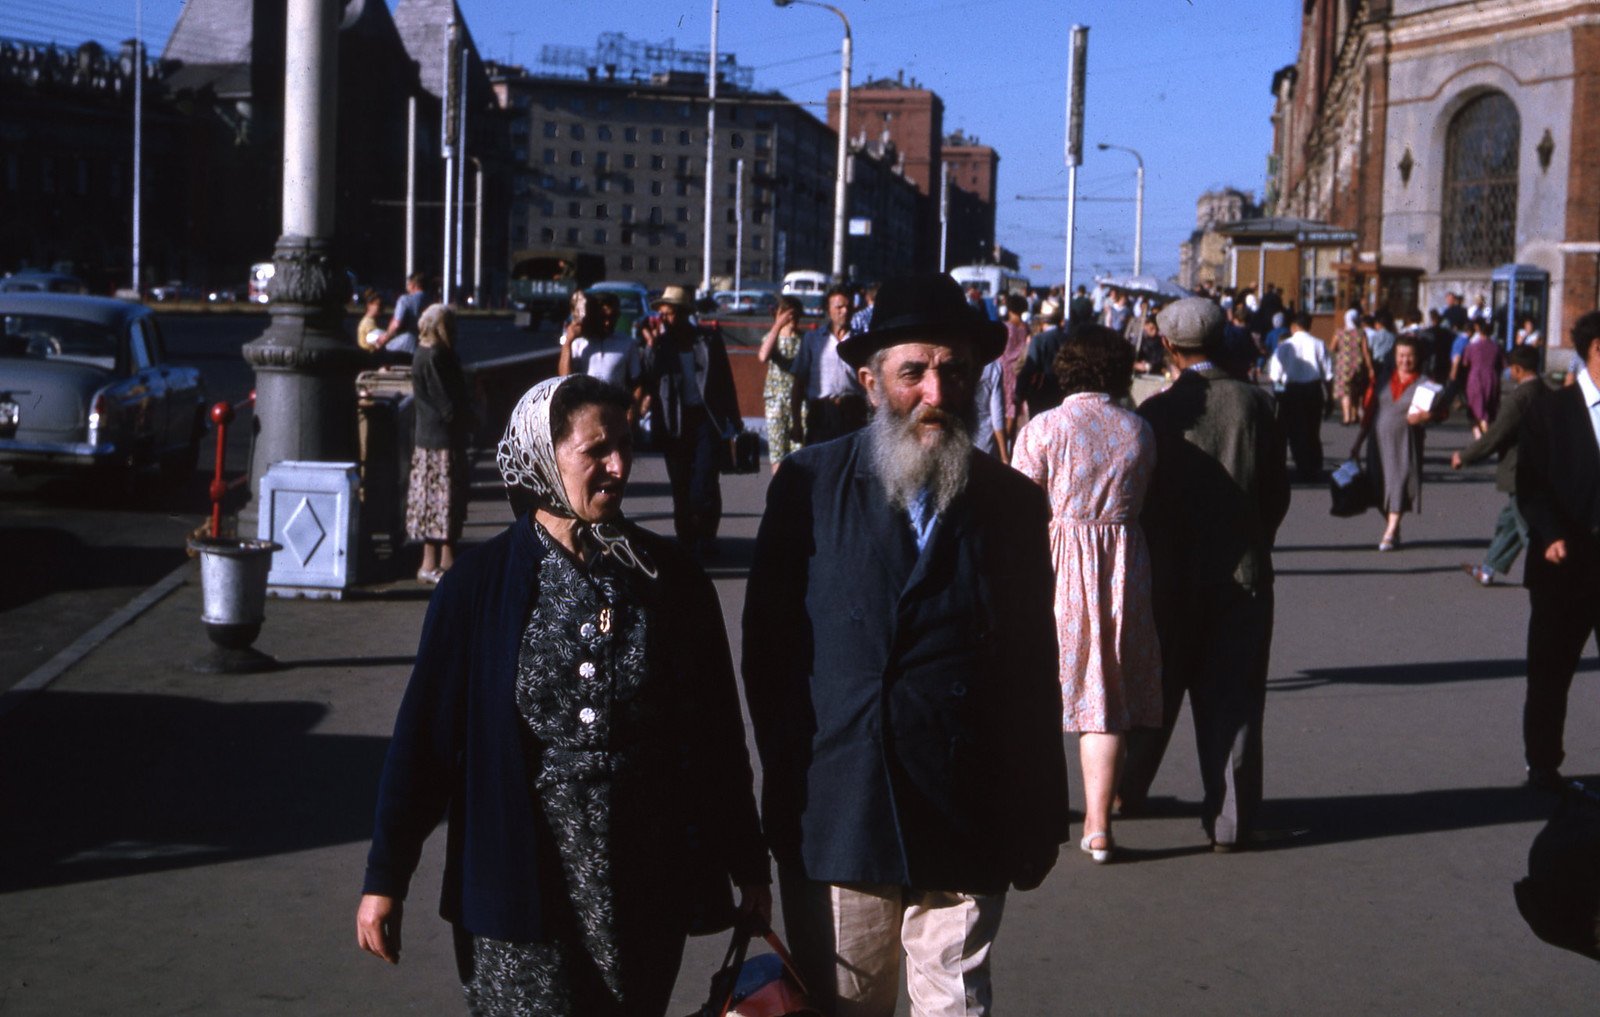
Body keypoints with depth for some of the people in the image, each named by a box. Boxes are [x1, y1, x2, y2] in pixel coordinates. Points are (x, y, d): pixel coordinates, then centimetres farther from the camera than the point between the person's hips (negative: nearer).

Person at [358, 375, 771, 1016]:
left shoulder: (671, 579, 4)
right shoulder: (480, 586, -3)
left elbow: (718, 735, 10)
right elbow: (424, 735, 0)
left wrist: (748, 866, 13)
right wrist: (386, 878, 0)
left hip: (648, 889, 3)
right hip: (520, 885, -2)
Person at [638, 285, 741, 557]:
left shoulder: (709, 340, 4)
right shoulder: (659, 344, 5)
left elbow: (725, 380, 9)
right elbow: (647, 378, -6)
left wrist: (734, 419, 9)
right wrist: (651, 345, -13)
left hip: (706, 417, -2)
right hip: (674, 420, 2)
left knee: (705, 480, -10)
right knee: (680, 483, 5)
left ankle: (705, 538, 3)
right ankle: (687, 540, 14)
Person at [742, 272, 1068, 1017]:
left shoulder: (1014, 504, 5)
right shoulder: (809, 486, 1)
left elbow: (1034, 674, 7)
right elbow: (766, 644, 4)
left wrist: (1040, 817, 8)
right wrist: (787, 777, 2)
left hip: (967, 826, 1)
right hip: (833, 820, 0)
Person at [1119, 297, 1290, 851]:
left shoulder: (1157, 410, -10)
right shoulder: (1254, 403, -4)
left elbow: (1140, 497, -4)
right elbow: (1278, 492, 1)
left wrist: (1144, 562, 10)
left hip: (1171, 573, -1)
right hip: (1244, 574, 1)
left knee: (1156, 687, 15)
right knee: (1234, 697, 4)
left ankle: (1129, 791, 31)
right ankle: (1230, 820, 4)